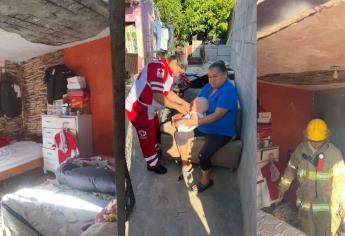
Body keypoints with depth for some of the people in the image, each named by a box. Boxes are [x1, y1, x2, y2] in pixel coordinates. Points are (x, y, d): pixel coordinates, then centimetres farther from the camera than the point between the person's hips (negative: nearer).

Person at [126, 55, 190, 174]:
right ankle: (153, 164, 28)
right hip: (138, 109, -10)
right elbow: (158, 97, -32)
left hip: (149, 109, 10)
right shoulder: (158, 68, -28)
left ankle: (156, 150, 54)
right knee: (148, 138, 7)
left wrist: (184, 103, 7)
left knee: (155, 131, 27)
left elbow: (168, 93, 13)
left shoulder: (167, 71, 4)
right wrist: (178, 107, -23)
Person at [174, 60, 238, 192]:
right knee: (179, 134, 0)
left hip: (221, 132, -8)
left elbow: (218, 115, -29)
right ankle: (186, 165, 17)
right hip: (204, 126, 8)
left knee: (203, 155, -26)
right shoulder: (209, 86, 4)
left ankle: (206, 181, 5)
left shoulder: (228, 90, -22)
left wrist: (196, 122, -34)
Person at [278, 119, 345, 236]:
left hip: (327, 205, -3)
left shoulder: (334, 153, -15)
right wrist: (283, 185, 15)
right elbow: (292, 168, 8)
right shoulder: (301, 149, -6)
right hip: (306, 204, 3)